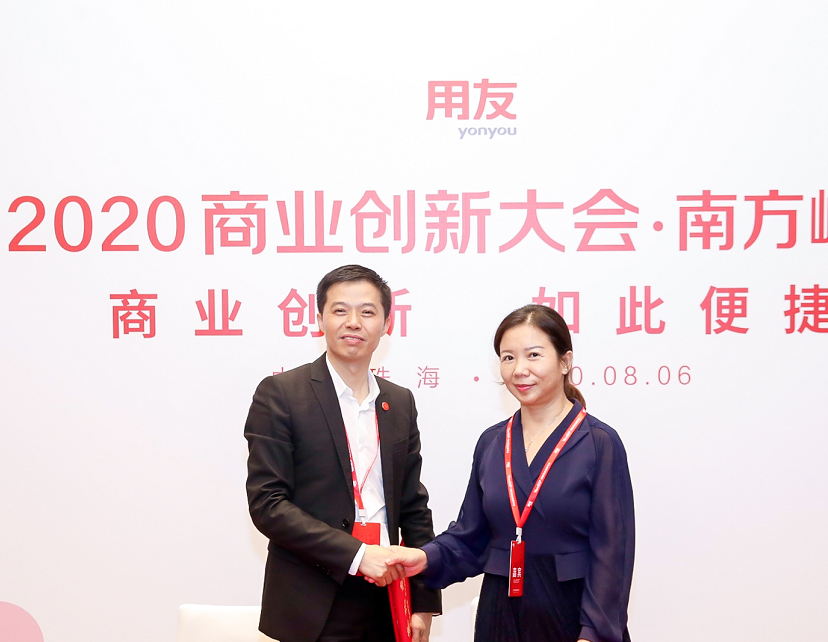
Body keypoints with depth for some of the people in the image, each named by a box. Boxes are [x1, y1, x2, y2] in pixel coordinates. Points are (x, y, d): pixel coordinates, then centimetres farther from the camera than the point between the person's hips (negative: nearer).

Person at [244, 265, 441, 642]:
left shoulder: (400, 403, 9)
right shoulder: (280, 394, -6)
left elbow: (413, 506, 11)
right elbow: (266, 504, -12)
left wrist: (424, 601, 6)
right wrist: (356, 554, -17)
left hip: (387, 604, 4)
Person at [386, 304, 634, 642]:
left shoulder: (600, 443, -9)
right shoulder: (490, 443, 4)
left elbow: (611, 552, -11)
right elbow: (470, 537, 8)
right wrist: (427, 558, -9)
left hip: (572, 614, -4)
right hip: (500, 613, 4)